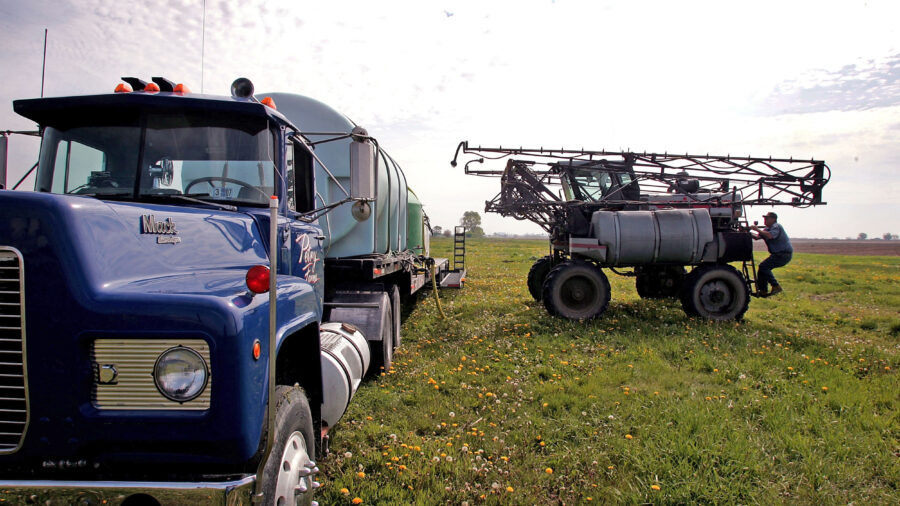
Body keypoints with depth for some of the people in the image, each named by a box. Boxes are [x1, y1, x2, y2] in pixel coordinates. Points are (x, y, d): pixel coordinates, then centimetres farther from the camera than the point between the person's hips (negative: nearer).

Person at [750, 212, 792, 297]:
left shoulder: (776, 226, -12)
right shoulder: (767, 229, 17)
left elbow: (770, 235, -32)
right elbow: (757, 237, 7)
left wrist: (757, 229, -27)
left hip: (784, 254, -10)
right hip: (778, 254, 10)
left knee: (764, 266, -19)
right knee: (763, 267, 8)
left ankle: (776, 287, -17)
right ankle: (763, 291, 11)